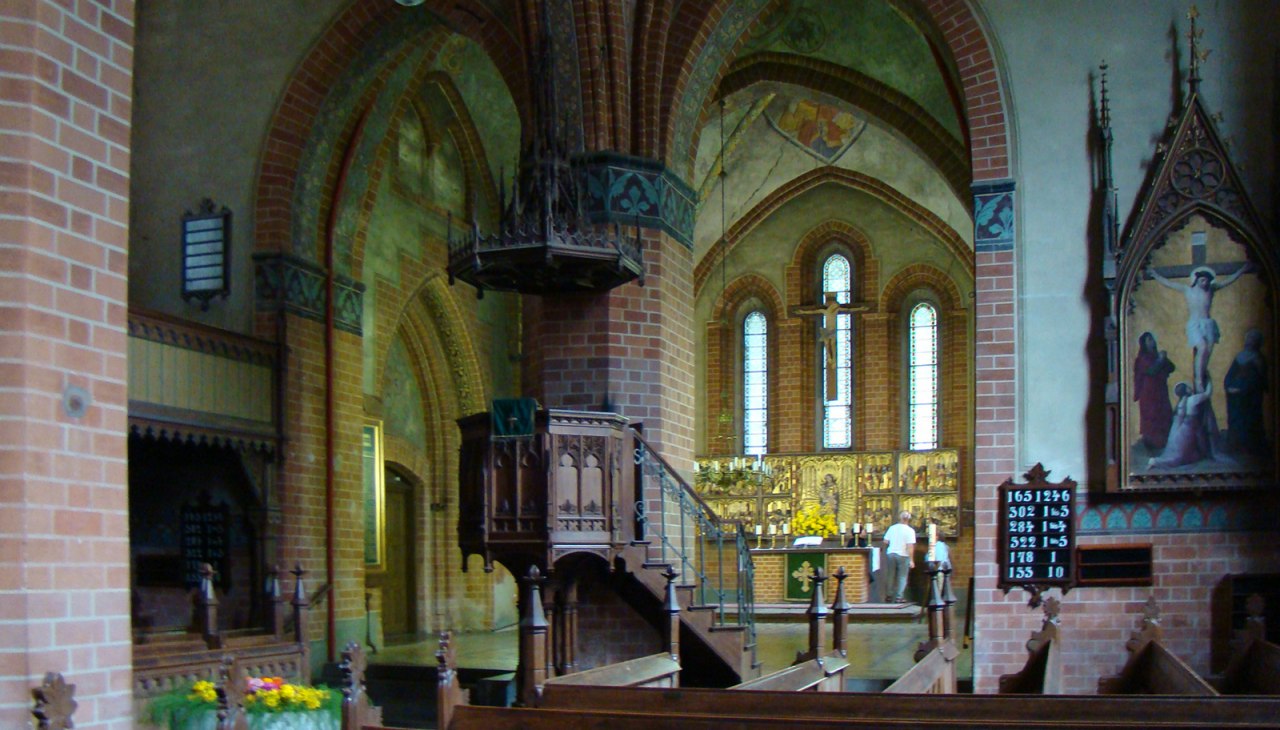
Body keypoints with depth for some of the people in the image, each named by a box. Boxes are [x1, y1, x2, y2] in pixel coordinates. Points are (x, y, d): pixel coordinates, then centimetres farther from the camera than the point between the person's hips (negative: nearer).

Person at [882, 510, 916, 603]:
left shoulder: (892, 528, 2)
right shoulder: (910, 531, -10)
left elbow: (885, 542, 4)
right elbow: (910, 546, -16)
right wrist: (911, 560, -14)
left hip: (891, 553, 3)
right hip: (903, 555, -3)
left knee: (891, 575, 13)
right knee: (902, 577, 5)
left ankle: (890, 595, 18)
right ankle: (899, 597, 2)